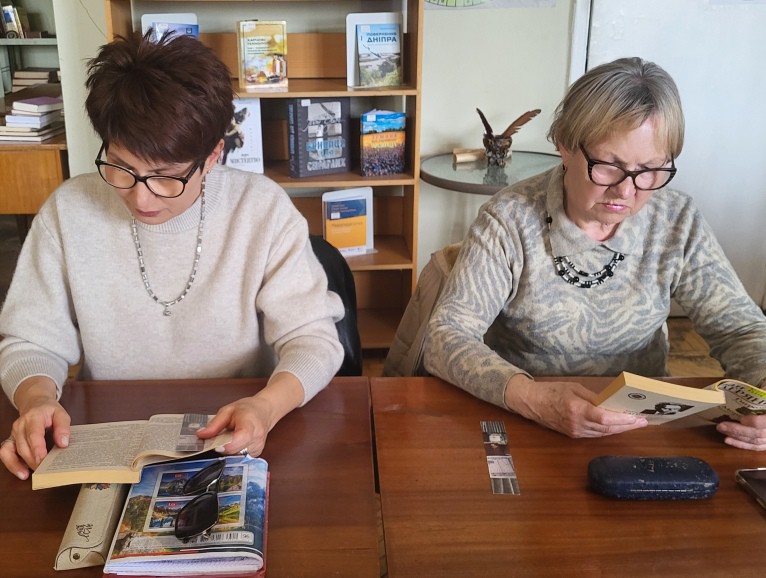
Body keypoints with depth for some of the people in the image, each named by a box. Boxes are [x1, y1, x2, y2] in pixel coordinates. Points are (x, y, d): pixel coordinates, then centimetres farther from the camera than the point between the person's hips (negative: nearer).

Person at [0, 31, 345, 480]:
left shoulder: (263, 209, -9)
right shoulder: (68, 211, -4)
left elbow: (311, 337, -9)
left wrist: (267, 406, -30)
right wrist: (36, 399, -21)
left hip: (237, 442, -1)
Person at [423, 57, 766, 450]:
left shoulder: (677, 223, -5)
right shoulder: (509, 221, -15)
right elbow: (445, 339, -18)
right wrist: (534, 399, -35)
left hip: (642, 427, 3)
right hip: (522, 431, -2)